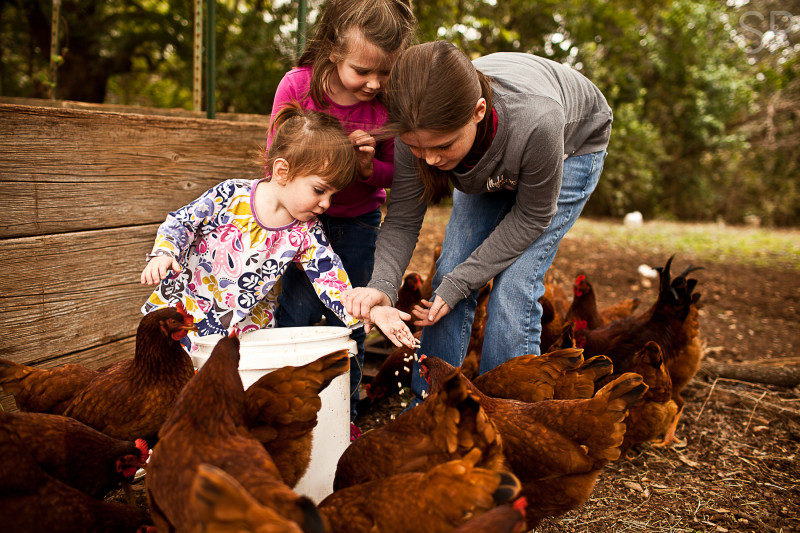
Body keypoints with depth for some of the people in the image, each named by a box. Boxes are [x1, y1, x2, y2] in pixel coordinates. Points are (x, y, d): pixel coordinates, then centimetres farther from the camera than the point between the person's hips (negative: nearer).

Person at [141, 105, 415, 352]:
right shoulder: (231, 196, -15)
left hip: (247, 326, 2)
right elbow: (180, 222, -5)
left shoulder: (307, 233, -10)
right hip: (184, 305, -1)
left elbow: (331, 281, -15)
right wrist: (163, 253, -24)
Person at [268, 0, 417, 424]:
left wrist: (369, 168, -28)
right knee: (298, 311, -6)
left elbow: (394, 171, -6)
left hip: (359, 218, 1)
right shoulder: (297, 86, -22)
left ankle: (344, 417, 21)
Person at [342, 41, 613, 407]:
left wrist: (459, 285, -28)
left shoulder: (535, 122, -45)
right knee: (449, 272, -6)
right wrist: (382, 286, -42)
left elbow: (532, 216, -27)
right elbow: (402, 220, -22)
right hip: (490, 164, 4)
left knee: (514, 286, -17)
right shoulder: (419, 129, -33)